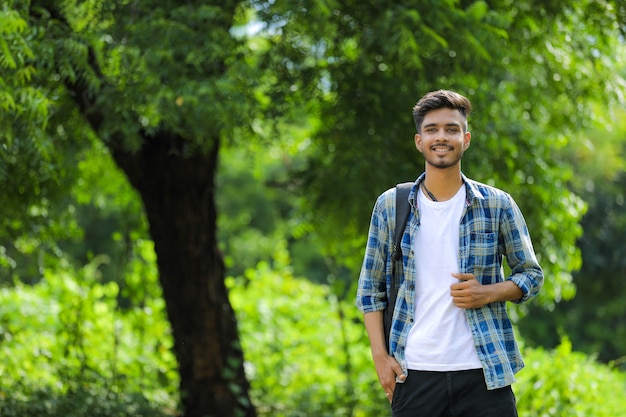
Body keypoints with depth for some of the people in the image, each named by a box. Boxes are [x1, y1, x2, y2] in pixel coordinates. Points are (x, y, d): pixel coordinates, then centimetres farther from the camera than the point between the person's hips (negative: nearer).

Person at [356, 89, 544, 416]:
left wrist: (488, 293, -10)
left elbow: (532, 274, 10)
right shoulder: (390, 205, 6)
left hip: (484, 373, 0)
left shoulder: (497, 205, 4)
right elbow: (370, 288, 9)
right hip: (415, 374, 1)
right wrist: (380, 357, -1)